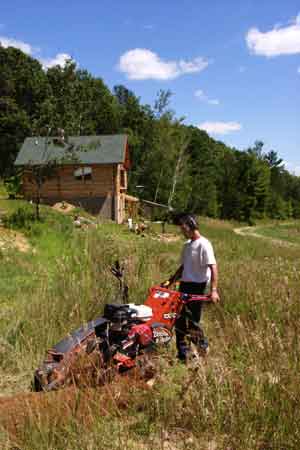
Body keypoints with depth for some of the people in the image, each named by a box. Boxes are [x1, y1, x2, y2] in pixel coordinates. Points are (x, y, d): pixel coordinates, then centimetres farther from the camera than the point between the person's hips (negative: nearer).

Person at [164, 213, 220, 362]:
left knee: (192, 321, -2)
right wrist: (170, 281, 14)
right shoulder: (187, 245, 14)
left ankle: (203, 348, 23)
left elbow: (213, 267, -19)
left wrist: (213, 290, -27)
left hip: (197, 287, -8)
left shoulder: (204, 245, -13)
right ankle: (183, 354, 22)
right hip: (184, 285, 8)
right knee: (180, 320, 10)